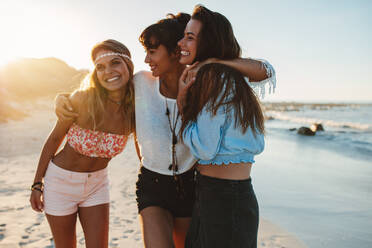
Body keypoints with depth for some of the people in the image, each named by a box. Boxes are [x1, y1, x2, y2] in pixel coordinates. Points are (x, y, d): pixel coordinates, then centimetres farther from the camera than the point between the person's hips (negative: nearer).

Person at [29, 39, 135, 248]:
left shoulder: (135, 108, -16)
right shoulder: (82, 99, -23)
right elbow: (54, 139, -10)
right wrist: (37, 184, -3)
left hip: (97, 183, 2)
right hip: (61, 180, -2)